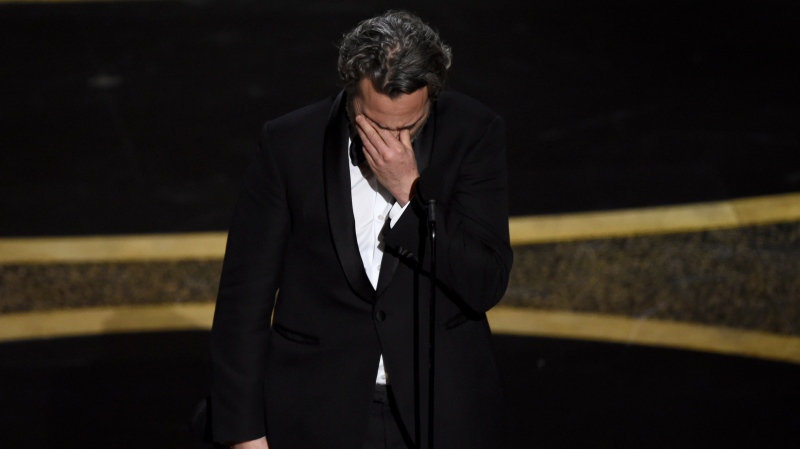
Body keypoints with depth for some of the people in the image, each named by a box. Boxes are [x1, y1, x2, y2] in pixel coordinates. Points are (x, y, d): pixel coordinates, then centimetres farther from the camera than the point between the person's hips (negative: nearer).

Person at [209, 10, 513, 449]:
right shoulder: (289, 143, -10)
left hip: (443, 412, 0)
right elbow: (245, 296, -5)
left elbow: (486, 286, -14)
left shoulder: (473, 133, -10)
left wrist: (412, 190, -24)